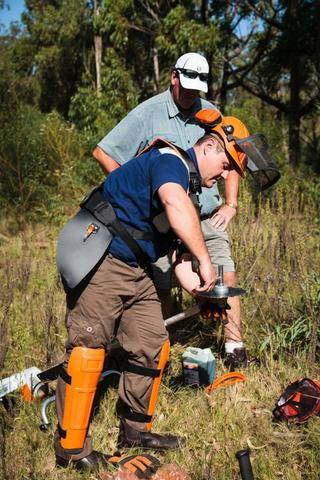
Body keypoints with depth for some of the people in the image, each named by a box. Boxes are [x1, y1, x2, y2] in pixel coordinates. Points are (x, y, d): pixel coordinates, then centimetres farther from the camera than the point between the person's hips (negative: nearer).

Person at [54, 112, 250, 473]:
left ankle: (135, 431, 22)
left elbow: (173, 241, 21)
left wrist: (200, 290, 10)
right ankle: (71, 448, 1)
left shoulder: (188, 182, 19)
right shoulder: (171, 159, -12)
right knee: (89, 346, -8)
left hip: (136, 271, 10)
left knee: (152, 346, 9)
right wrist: (205, 260, -31)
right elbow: (174, 202, -36)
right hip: (101, 262, -10)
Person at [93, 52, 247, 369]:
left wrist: (230, 204, 9)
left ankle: (234, 346, 6)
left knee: (226, 277, -7)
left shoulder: (210, 114, 9)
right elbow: (103, 153, -3)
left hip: (207, 216, 3)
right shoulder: (148, 113, -3)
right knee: (161, 287, -1)